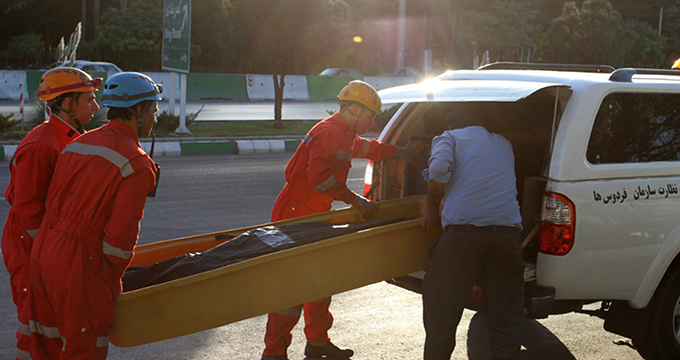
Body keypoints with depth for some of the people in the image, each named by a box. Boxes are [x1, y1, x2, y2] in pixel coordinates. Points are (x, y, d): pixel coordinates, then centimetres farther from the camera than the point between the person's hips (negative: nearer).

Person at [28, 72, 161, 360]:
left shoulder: (77, 144, 13)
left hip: (43, 250, 8)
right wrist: (113, 282, -1)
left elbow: (51, 203, 15)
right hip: (79, 263, -8)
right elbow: (121, 233, -15)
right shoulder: (136, 164, -11)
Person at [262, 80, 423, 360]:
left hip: (312, 218, 11)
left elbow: (366, 148, 37)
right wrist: (355, 199, -27)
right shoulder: (330, 133, -19)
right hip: (294, 218, -11)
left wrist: (400, 152, 41)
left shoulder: (343, 135, 14)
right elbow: (319, 177, -32)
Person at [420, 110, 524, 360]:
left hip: (462, 231, -3)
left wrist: (432, 207, 5)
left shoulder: (449, 138, 12)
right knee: (506, 312, 13)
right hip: (506, 232, 4)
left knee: (442, 311, 7)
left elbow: (438, 170, -8)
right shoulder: (503, 144, 27)